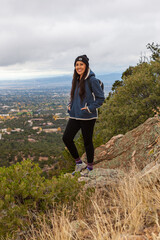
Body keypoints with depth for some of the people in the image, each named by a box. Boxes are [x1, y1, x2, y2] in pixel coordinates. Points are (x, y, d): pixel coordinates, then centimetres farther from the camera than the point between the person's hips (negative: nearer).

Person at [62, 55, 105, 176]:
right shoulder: (76, 79, 10)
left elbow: (101, 98, -10)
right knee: (66, 138, 2)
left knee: (87, 141, 5)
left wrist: (90, 108, -17)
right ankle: (79, 162, 19)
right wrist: (70, 105, 8)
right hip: (75, 116, 7)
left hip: (88, 117, -7)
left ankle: (90, 167, 24)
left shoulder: (92, 80, -12)